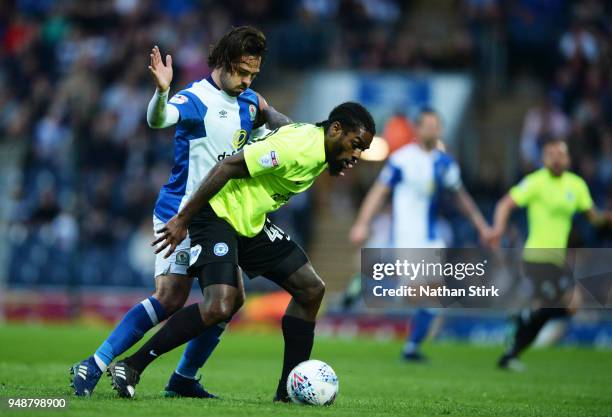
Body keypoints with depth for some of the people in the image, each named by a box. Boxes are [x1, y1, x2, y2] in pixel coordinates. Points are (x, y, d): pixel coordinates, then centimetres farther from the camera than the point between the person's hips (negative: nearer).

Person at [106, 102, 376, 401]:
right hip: (218, 215, -10)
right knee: (219, 307, -26)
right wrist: (182, 219, -22)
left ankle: (289, 390, 11)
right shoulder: (298, 146, -23)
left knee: (311, 289, 5)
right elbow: (227, 167, -24)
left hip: (251, 224, 10)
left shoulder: (321, 151, 7)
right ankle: (130, 367, -14)